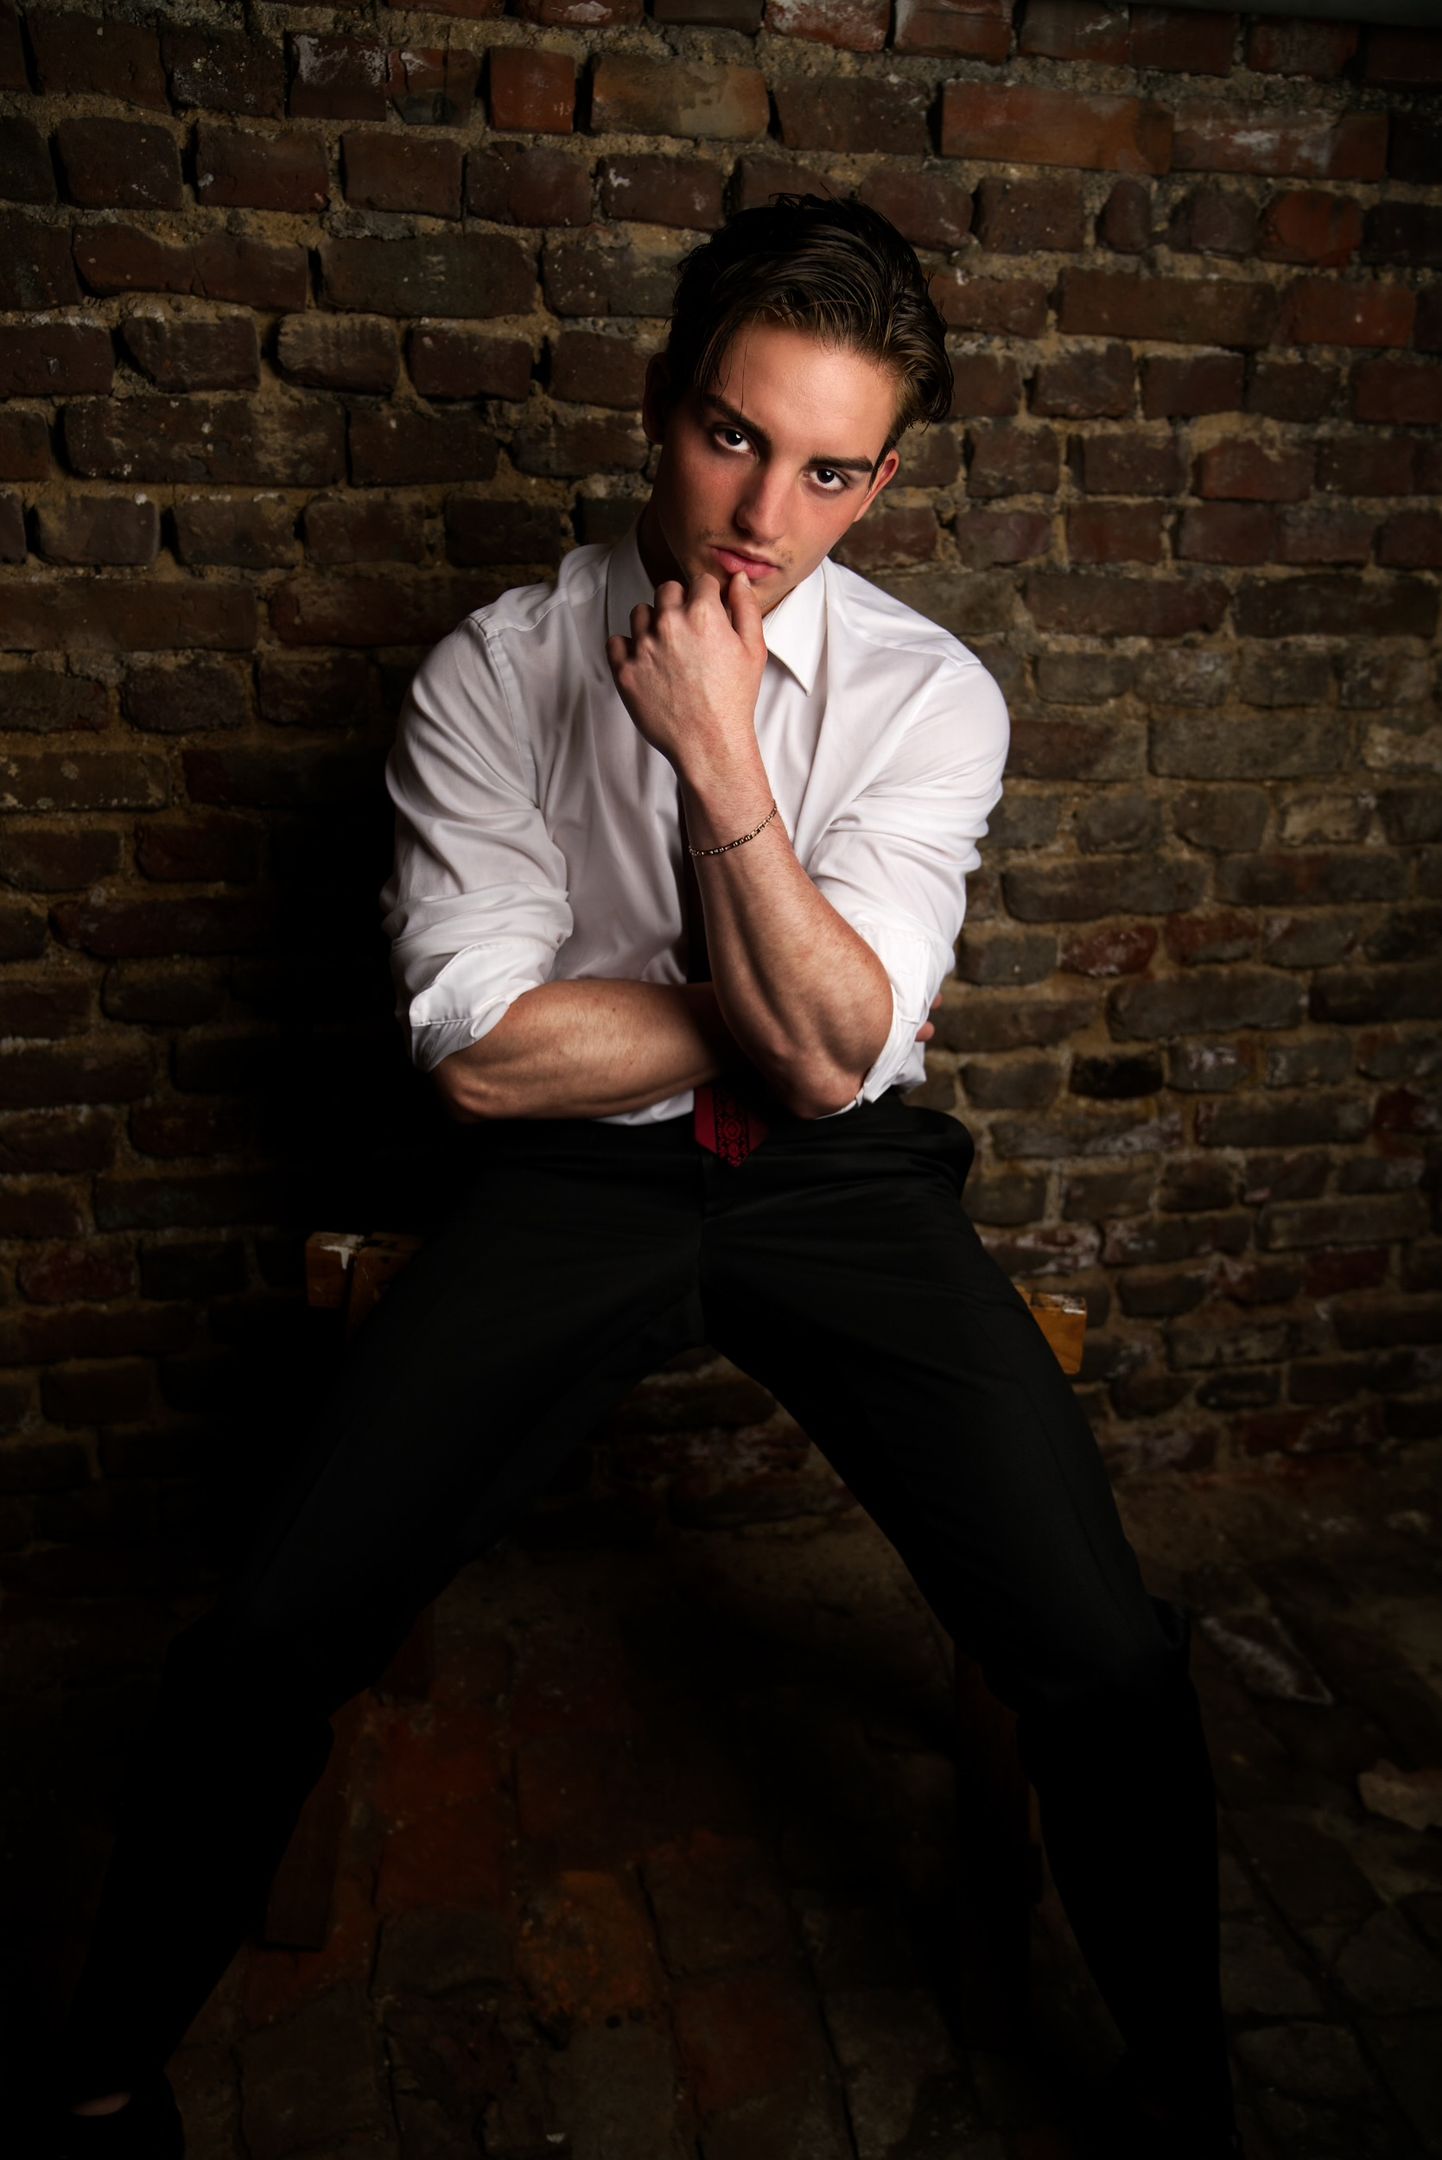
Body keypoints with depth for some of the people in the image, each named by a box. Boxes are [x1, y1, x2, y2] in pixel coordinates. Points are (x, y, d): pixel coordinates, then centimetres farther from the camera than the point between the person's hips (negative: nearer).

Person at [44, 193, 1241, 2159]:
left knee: (1107, 1660, -13)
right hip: (570, 1188, 0)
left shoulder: (930, 694, -5)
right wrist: (772, 1017, -10)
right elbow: (483, 1050, -12)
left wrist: (722, 755, -24)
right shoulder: (491, 676, -4)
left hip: (843, 1185, 1)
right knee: (264, 1645, -11)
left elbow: (835, 1058, -15)